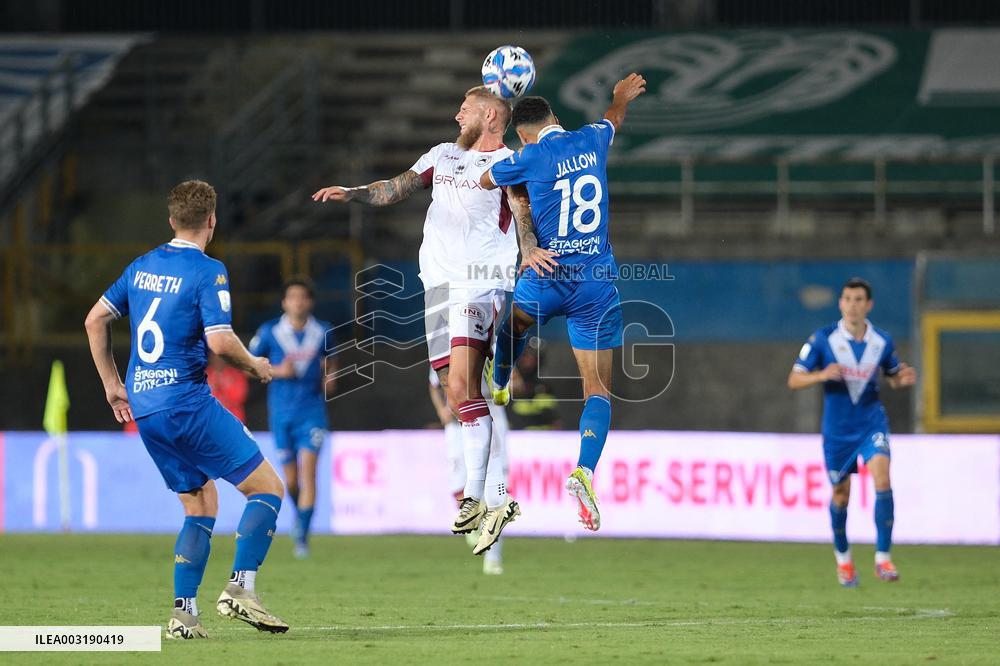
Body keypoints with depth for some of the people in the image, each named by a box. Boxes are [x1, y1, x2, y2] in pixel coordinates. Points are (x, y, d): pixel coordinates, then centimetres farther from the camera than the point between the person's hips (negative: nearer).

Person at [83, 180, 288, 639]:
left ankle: (184, 613, 5)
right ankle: (240, 588, -15)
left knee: (202, 506, 16)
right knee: (268, 488, -2)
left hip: (144, 410, 8)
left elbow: (95, 320, 18)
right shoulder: (208, 272, -9)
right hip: (187, 402, -8)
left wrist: (111, 383, 25)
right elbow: (220, 341, -18)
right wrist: (255, 366, 1)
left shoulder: (142, 266, 13)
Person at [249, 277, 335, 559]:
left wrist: (329, 378, -2)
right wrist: (276, 371, -12)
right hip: (281, 412, 1)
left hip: (312, 411, -1)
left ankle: (302, 537, -16)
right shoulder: (270, 331, -4)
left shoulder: (322, 332, 1)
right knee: (291, 479, 8)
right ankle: (299, 511, 42)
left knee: (307, 471, -16)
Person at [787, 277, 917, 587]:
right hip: (837, 430, 0)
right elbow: (794, 380, -8)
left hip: (872, 423, 0)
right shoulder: (822, 339, -10)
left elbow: (893, 377, 13)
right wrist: (821, 375, -28)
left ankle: (882, 558, -20)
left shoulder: (882, 341, -3)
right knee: (840, 495, 9)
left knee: (881, 477, -23)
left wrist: (903, 379, -11)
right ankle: (843, 558, 35)